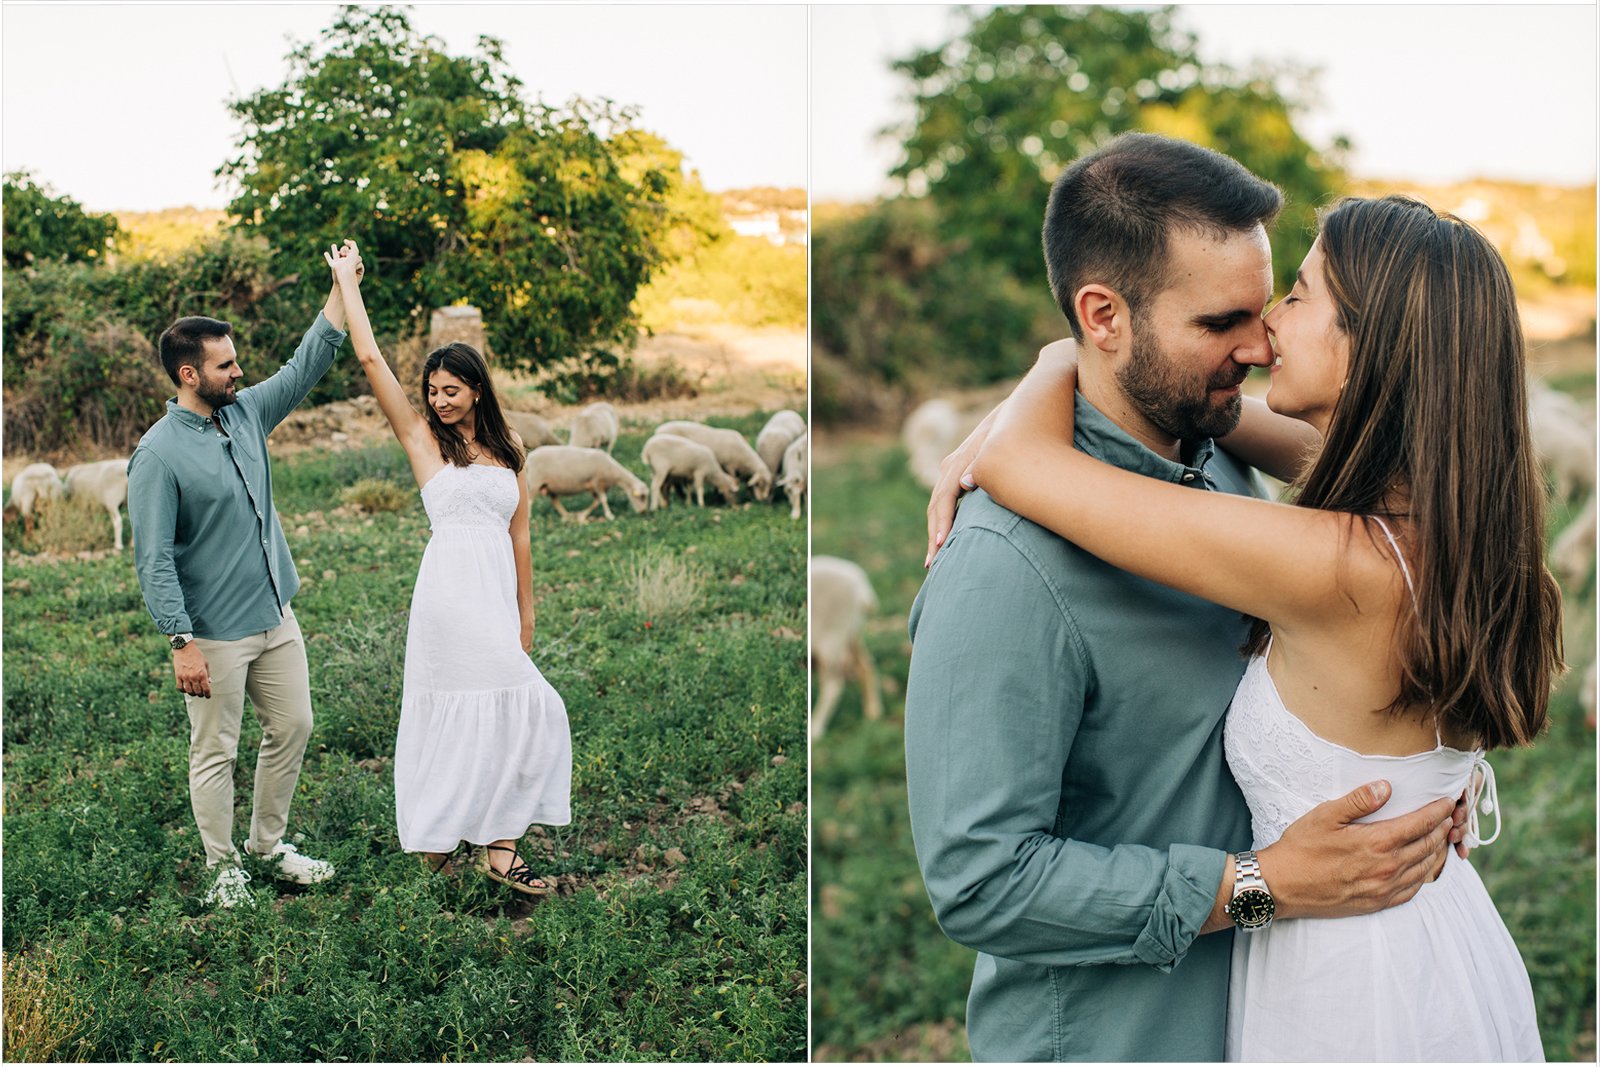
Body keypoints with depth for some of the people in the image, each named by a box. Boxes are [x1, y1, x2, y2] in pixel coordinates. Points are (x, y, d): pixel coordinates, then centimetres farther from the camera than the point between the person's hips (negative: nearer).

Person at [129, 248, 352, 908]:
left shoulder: (247, 413, 4)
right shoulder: (159, 454, -17)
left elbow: (308, 365, 10)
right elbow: (153, 559, -19)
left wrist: (341, 291, 1)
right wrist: (181, 643, -23)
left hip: (275, 617, 7)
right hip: (215, 633, -7)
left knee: (292, 728, 15)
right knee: (215, 753, 5)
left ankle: (268, 844, 32)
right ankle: (222, 866, 21)